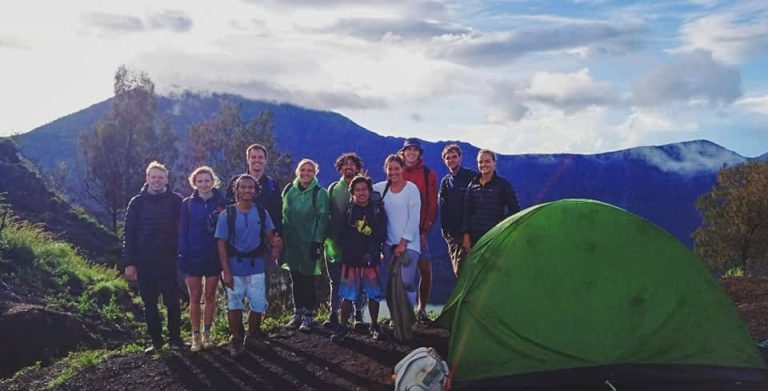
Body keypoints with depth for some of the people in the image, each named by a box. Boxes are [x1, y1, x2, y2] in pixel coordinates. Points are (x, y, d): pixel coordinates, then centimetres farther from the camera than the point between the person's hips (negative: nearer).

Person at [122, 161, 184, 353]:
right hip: (145, 262, 2)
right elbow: (129, 234, 3)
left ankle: (175, 338, 12)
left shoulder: (175, 201, 1)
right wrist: (129, 263, -3)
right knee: (149, 303, 7)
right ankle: (156, 340, 17)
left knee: (172, 301, -1)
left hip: (168, 260, -2)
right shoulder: (137, 202, 4)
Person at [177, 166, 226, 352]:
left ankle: (207, 334, 20)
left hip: (214, 257, 0)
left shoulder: (221, 202, -2)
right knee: (195, 297, 5)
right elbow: (182, 232, -1)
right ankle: (196, 336, 12)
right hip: (193, 256, 0)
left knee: (210, 295, 9)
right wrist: (182, 257, -8)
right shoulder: (187, 204, -2)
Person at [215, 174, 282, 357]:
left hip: (256, 267, 2)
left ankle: (252, 336, 26)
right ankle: (235, 339, 25)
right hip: (234, 268, -2)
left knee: (259, 305, 5)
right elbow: (221, 244, -7)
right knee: (234, 305, 8)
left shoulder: (262, 212, 0)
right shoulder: (227, 214, -7)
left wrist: (275, 244, -18)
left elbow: (270, 236, 7)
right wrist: (226, 271, -12)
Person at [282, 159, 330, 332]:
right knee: (295, 280, 11)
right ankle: (297, 314, 21)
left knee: (308, 280, 1)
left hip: (309, 244, -4)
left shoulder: (319, 193, -6)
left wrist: (317, 242, -13)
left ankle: (308, 316, 10)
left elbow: (322, 219, -8)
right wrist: (282, 236, 6)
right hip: (291, 243, 4)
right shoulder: (289, 190, 5)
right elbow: (283, 214, 10)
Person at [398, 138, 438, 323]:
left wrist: (426, 228, -5)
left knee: (426, 270, -2)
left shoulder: (428, 175, 5)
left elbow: (432, 205, 3)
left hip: (420, 230, 0)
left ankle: (421, 309, 12)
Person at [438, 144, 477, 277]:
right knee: (457, 269, 7)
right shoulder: (445, 181, 11)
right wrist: (444, 229, 5)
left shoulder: (471, 177, -3)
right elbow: (442, 207, 13)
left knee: (462, 269, -11)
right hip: (452, 233, 5)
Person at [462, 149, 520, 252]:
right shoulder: (473, 185, 10)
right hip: (475, 237, 4)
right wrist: (466, 235, 4)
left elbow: (514, 210, 2)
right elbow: (466, 212, 10)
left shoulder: (503, 184, 0)